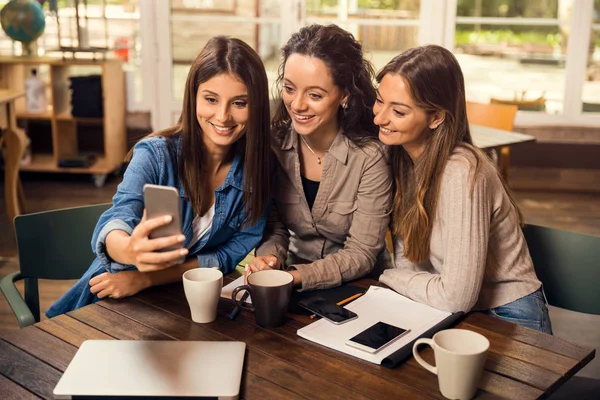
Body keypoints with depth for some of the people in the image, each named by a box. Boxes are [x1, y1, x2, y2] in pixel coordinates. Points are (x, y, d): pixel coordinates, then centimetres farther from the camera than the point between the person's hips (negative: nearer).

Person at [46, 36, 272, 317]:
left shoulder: (258, 166, -7)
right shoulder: (155, 154, -14)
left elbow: (241, 250, -8)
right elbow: (117, 220, -28)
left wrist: (147, 278, -18)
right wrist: (128, 250, -53)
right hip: (115, 303, 0)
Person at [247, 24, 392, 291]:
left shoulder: (370, 157, -18)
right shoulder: (273, 143, -7)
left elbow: (361, 254, -13)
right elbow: (274, 228, 3)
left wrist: (297, 276, -26)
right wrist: (269, 258, -19)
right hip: (293, 281, 4)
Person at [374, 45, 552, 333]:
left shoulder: (461, 173, -26)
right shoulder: (404, 157, -3)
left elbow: (456, 297, -27)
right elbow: (406, 260, 1)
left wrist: (387, 276, -13)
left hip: (508, 320, -6)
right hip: (450, 311, 6)